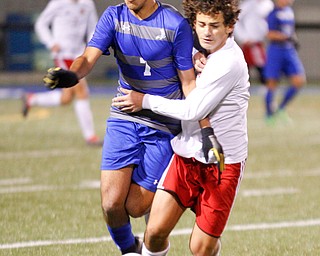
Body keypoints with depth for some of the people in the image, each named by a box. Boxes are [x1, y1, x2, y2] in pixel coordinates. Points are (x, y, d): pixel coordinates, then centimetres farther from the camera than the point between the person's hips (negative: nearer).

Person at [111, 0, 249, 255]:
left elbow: (193, 110, -20)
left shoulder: (229, 62, -18)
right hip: (186, 155, 6)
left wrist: (145, 101, -10)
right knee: (156, 229, -5)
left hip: (222, 163, -6)